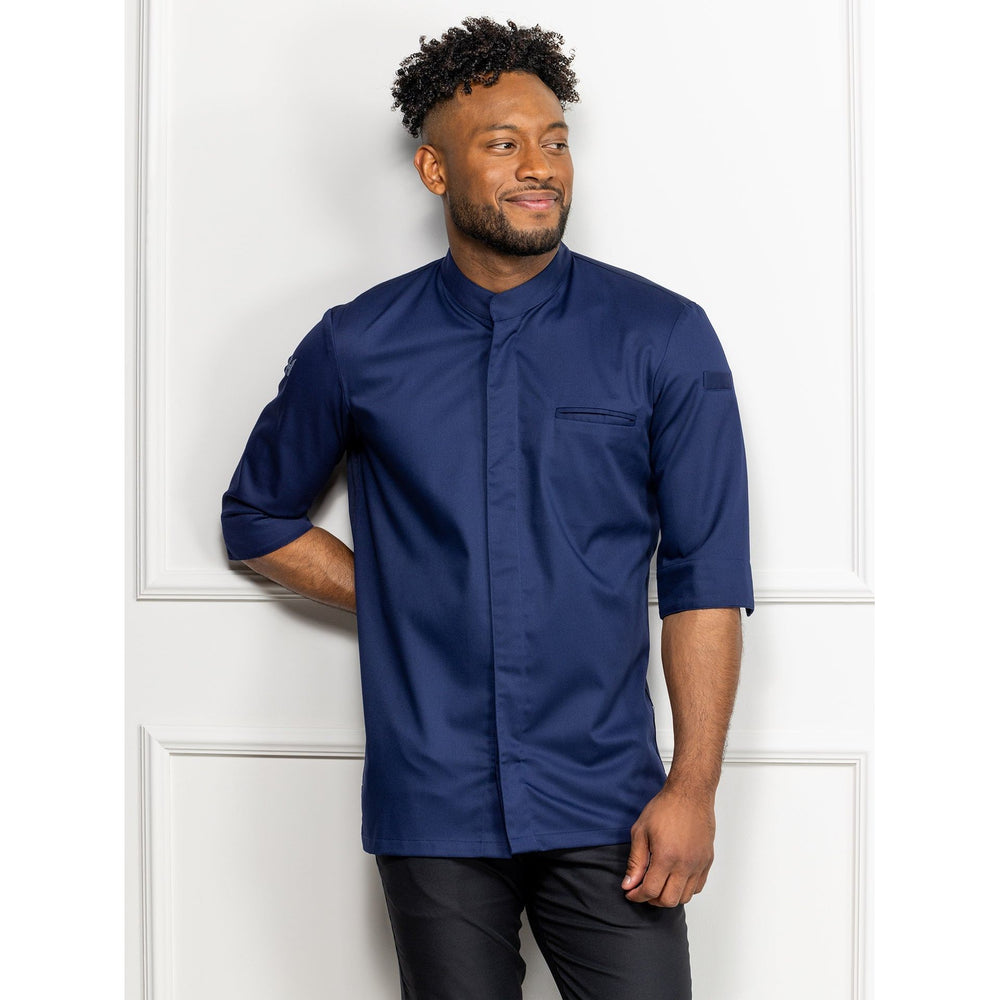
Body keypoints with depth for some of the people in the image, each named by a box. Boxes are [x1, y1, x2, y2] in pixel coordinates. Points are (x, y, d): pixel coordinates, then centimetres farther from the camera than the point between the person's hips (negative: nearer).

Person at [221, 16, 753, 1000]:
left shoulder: (663, 338, -1)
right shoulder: (356, 347, 2)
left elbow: (705, 577, -3)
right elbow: (258, 517, 17)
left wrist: (693, 787, -8)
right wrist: (393, 595, 3)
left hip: (604, 805, -1)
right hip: (432, 811, 1)